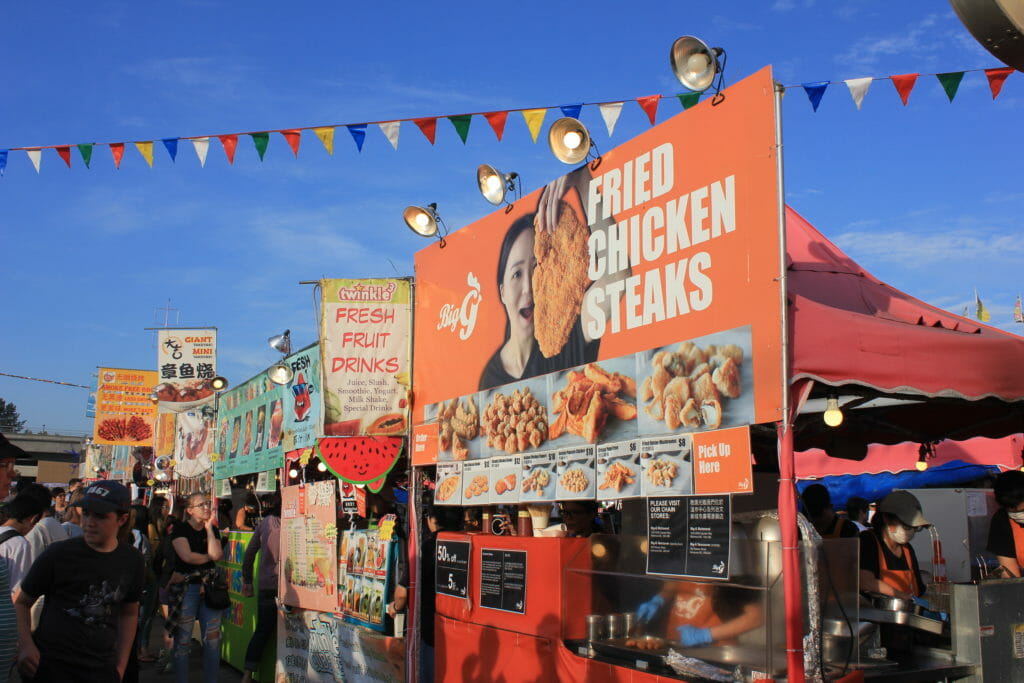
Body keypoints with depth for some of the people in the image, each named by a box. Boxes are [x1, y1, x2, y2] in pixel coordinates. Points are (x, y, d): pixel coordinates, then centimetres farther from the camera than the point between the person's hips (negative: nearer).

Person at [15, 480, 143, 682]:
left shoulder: (131, 560, 3)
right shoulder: (59, 554, -7)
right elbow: (22, 602, 1)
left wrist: (121, 665, 11)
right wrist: (25, 645, -14)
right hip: (51, 665, -3)